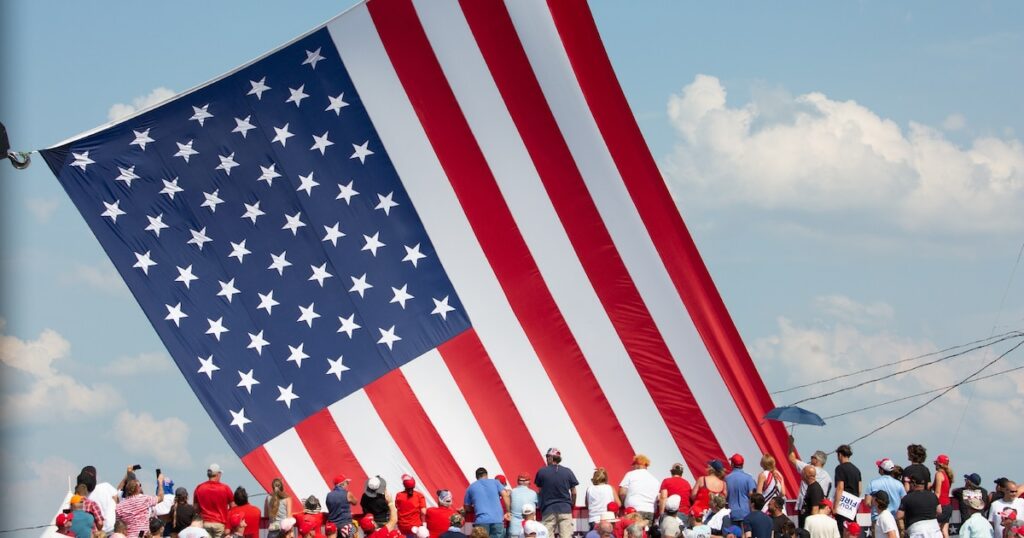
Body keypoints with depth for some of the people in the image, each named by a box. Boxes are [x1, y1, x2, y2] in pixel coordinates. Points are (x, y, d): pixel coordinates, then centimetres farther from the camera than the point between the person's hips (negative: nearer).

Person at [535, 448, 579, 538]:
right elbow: (573, 493, 3)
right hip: (565, 509, 1)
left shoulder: (542, 472, -3)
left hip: (548, 510, -1)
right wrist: (572, 505, 20)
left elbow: (539, 491, 8)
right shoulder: (568, 472, -1)